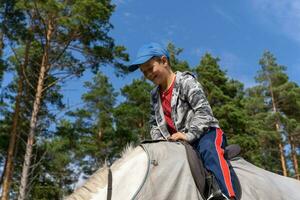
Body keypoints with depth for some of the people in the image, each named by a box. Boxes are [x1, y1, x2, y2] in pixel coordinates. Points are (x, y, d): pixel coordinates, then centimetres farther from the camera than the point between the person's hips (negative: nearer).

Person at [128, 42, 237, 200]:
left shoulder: (185, 81, -6)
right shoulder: (155, 96, 15)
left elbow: (204, 110, -16)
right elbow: (154, 124, 20)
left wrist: (189, 135, -26)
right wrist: (160, 141, -2)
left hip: (204, 133, -7)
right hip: (177, 141, 8)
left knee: (209, 151, -39)